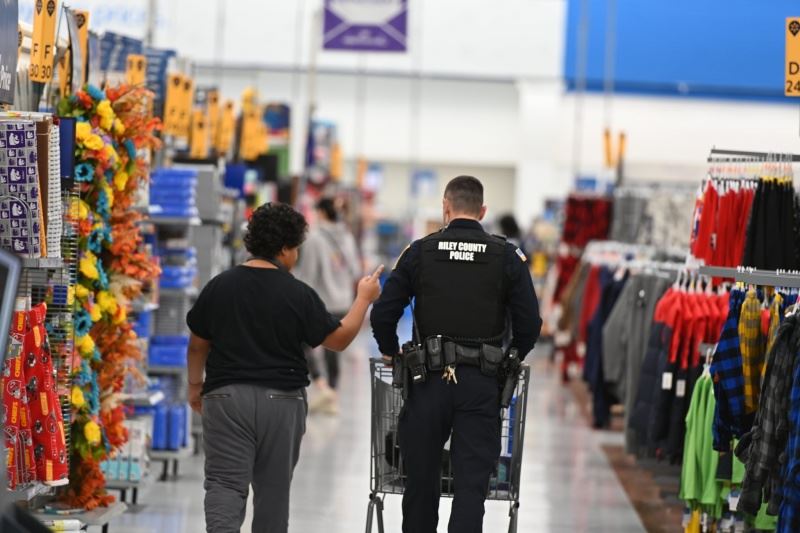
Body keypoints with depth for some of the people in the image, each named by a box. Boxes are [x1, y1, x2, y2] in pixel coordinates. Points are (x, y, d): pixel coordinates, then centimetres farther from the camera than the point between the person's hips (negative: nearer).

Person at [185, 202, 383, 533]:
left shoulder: (220, 286, 0)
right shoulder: (298, 294, -7)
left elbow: (197, 344, 8)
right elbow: (339, 339, 0)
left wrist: (195, 385, 23)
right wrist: (364, 298, 12)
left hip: (226, 397, 1)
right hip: (281, 401, -1)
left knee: (225, 484, -5)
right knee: (273, 489, 13)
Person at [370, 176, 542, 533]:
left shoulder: (420, 252, 2)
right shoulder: (507, 258, 2)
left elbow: (383, 315, 0)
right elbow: (529, 325, 0)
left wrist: (391, 351, 19)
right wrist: (509, 360, 19)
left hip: (429, 379, 1)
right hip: (482, 383, -1)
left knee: (421, 480, 12)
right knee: (471, 485, -1)